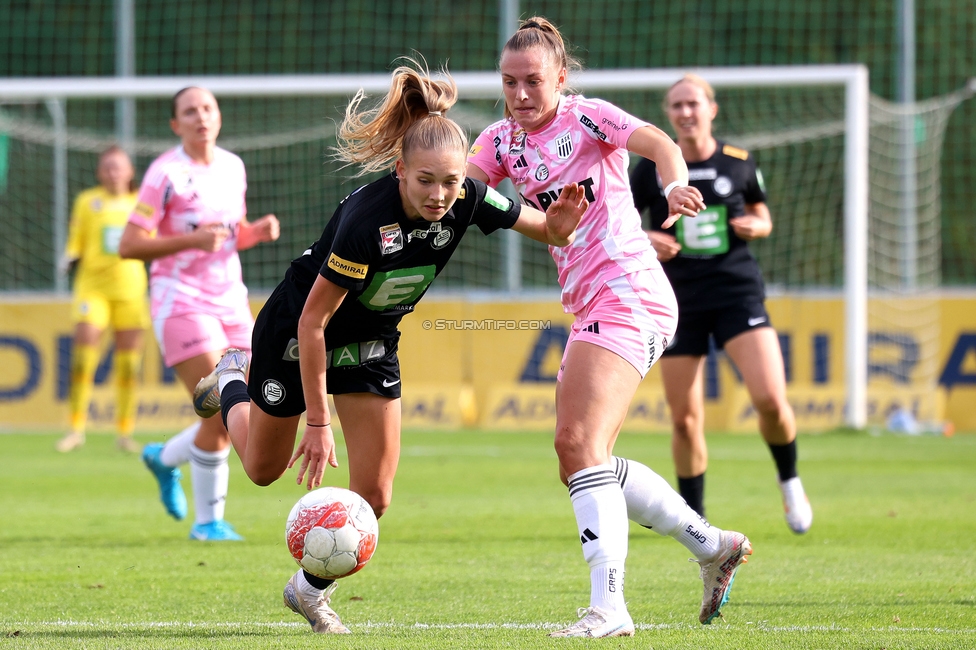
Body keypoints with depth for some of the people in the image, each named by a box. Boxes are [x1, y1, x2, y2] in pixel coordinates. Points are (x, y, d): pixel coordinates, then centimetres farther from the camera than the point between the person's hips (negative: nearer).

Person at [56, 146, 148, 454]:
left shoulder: (141, 203, 9)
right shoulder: (87, 201, 7)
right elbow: (76, 241, 8)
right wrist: (71, 259, -11)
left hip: (130, 287, 1)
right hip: (92, 284, -1)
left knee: (129, 358, 1)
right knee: (83, 353, -12)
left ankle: (124, 431, 9)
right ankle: (76, 427, -2)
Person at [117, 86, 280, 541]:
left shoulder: (232, 167, 10)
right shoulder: (166, 174, -10)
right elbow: (129, 246, -13)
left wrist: (258, 230, 1)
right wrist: (191, 240, -23)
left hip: (230, 300, 7)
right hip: (180, 301, -7)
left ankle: (164, 458, 28)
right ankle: (208, 521, 0)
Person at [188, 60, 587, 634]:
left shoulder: (468, 201, -25)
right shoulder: (367, 219, -39)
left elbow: (547, 232, -7)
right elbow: (313, 320, -30)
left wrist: (560, 227, -33)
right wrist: (318, 421, -27)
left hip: (371, 343, 4)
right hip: (294, 332, -4)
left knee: (374, 495, -2)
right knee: (265, 468, 18)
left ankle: (311, 589, 22)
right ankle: (233, 382, 49)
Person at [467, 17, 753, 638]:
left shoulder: (588, 117, -5)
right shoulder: (503, 139, 13)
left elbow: (658, 143, -22)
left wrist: (675, 184, -44)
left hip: (627, 294, -9)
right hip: (592, 307, 9)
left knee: (579, 443, -20)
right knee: (583, 456, 10)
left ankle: (608, 607, -24)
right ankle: (714, 545, 21)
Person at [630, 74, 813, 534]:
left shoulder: (740, 164, 3)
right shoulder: (652, 168, 0)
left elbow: (762, 217, 17)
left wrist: (754, 226, -6)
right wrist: (644, 240, -12)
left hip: (737, 292, -1)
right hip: (679, 301, 1)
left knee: (770, 399, -17)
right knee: (685, 418, 0)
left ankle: (789, 482, 11)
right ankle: (694, 518, 18)